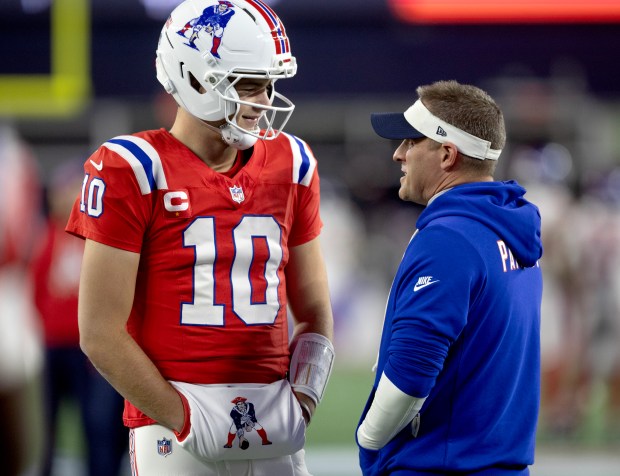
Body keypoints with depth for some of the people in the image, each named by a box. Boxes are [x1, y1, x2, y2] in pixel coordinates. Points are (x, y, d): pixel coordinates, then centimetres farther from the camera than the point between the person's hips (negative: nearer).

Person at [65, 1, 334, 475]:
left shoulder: (290, 165, 10)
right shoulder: (133, 171, -6)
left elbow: (314, 312, 17)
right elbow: (101, 333, -8)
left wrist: (302, 400, 1)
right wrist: (184, 420, -11)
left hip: (273, 432, 4)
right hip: (174, 428, -4)